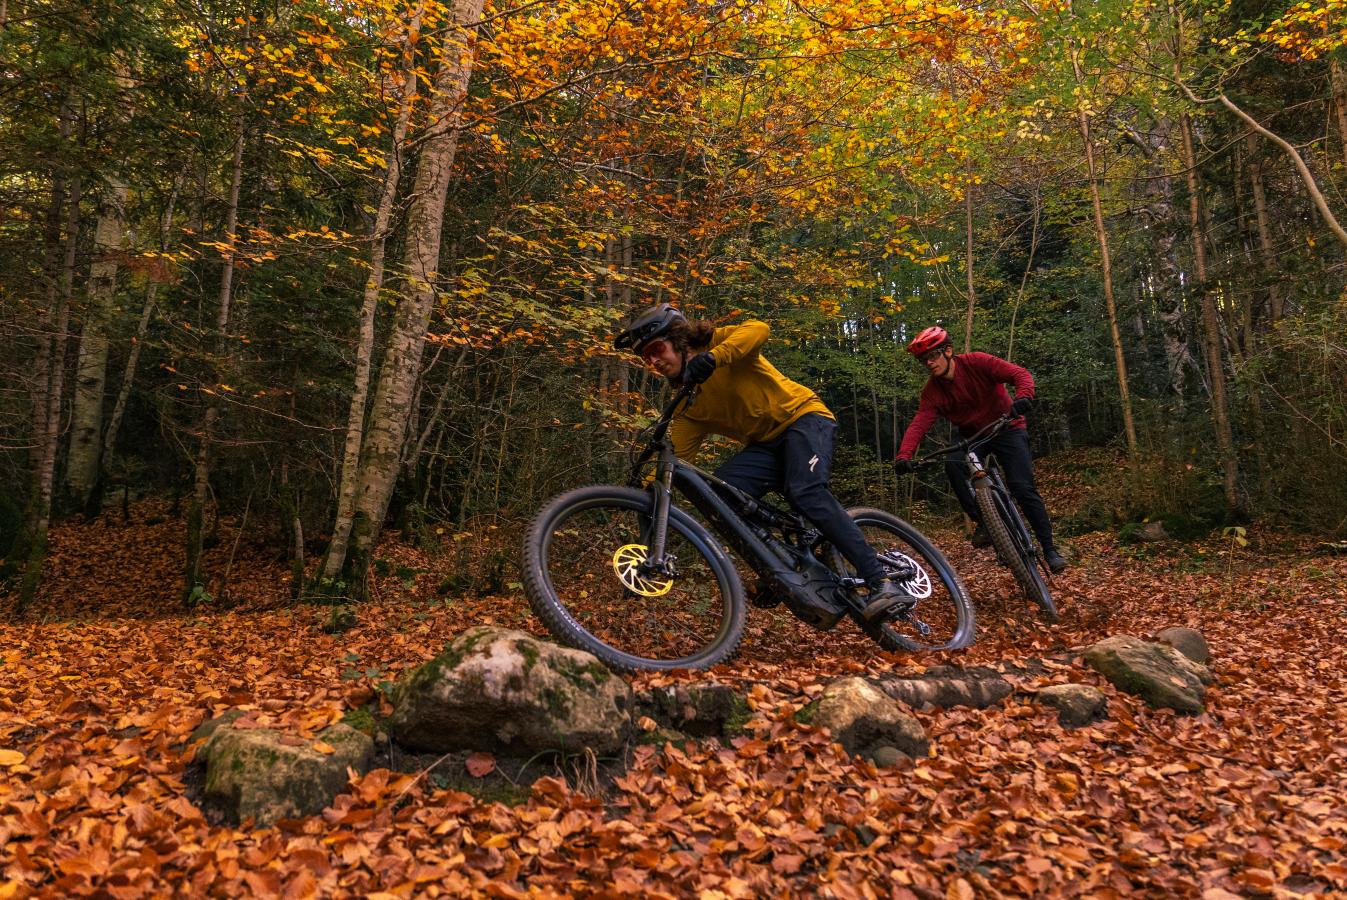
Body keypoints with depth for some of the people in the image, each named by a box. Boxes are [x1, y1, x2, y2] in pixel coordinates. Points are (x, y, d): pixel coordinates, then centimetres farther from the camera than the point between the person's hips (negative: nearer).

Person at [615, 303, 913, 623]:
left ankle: (882, 583, -29)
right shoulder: (687, 404, 7)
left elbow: (758, 329, -30)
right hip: (765, 444, 6)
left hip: (803, 417, -6)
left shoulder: (717, 342, -9)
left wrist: (712, 357, -45)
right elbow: (677, 455, -2)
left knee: (806, 493, -32)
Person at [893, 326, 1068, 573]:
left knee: (1023, 489, -15)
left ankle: (1050, 549, -2)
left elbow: (1021, 374, -27)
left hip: (1007, 429, -3)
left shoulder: (977, 363, -19)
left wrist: (1023, 398, -49)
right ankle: (984, 522, -17)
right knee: (952, 464, -28)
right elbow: (919, 423, -21)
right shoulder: (932, 390, -10)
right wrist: (904, 455, -38)